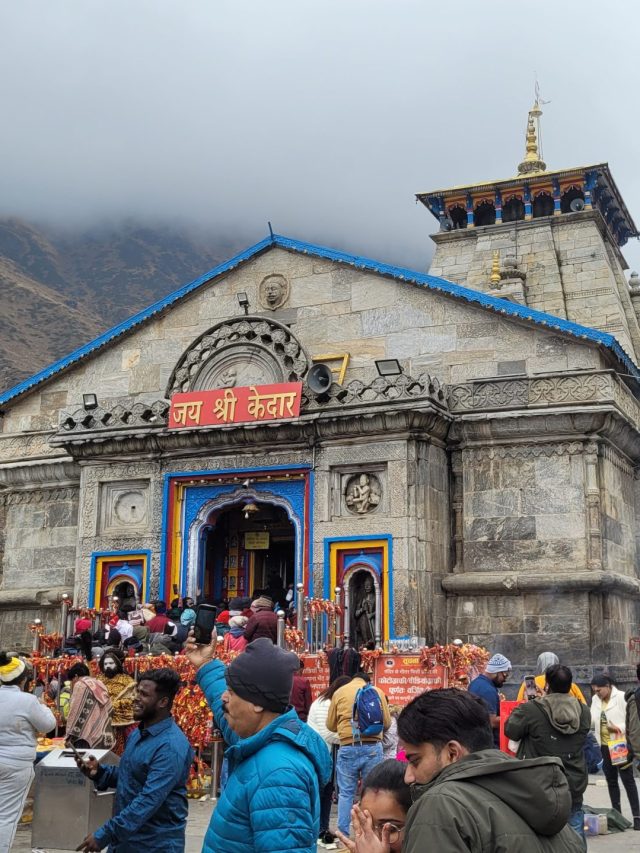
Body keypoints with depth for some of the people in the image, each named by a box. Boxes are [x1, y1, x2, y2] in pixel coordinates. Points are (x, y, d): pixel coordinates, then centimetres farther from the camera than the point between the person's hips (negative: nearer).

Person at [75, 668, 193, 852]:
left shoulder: (171, 746, -23)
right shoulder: (138, 733, 7)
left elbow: (149, 800, -28)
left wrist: (105, 835, -26)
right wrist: (99, 772, -1)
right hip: (124, 838, 8)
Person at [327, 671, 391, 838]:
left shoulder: (339, 692, 7)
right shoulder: (377, 691, 7)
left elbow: (330, 725, 11)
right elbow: (387, 722, 11)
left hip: (348, 747, 0)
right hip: (373, 747, 0)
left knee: (345, 793, 7)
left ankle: (343, 836, 6)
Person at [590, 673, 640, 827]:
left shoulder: (622, 697, -12)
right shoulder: (595, 699, 7)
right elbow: (592, 720, 6)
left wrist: (619, 728, -27)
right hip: (605, 745, 6)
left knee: (627, 780, -4)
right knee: (611, 780, 12)